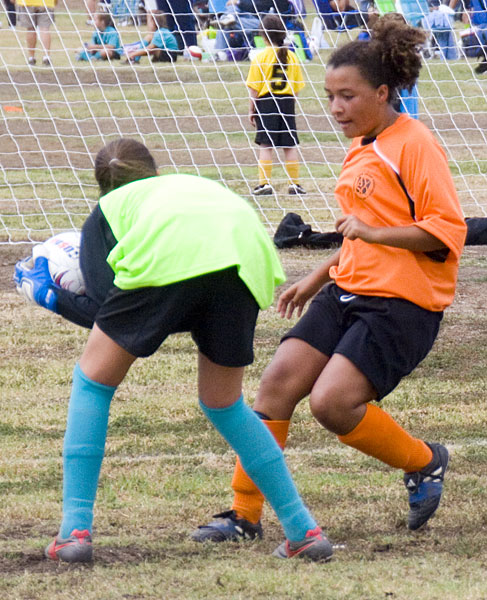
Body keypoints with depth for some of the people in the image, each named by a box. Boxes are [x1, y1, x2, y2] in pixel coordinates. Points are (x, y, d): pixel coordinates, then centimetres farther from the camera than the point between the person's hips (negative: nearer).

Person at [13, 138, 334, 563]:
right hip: (245, 256, 4)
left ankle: (75, 529, 7)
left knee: (92, 381, 17)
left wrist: (48, 295, 37)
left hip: (167, 260, -4)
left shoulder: (107, 208, 32)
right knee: (224, 405, 24)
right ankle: (304, 530, 19)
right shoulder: (192, 183, 43)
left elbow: (102, 306, 19)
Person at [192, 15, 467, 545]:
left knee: (332, 402, -20)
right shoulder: (360, 150, 16)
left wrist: (373, 231, -23)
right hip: (348, 293, 9)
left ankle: (425, 463, 6)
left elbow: (447, 229, -19)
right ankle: (244, 514, 2)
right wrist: (317, 279, 25)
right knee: (277, 381, -4)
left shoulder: (414, 146, -12)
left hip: (402, 303, -9)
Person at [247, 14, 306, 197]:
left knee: (266, 145, -2)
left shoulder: (260, 57, -8)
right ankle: (294, 183, 11)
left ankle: (265, 183, -5)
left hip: (266, 102, -3)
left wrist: (251, 109, 1)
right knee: (290, 145, 8)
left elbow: (254, 87, -7)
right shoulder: (291, 56, 4)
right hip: (287, 101, 3)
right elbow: (297, 86, 8)